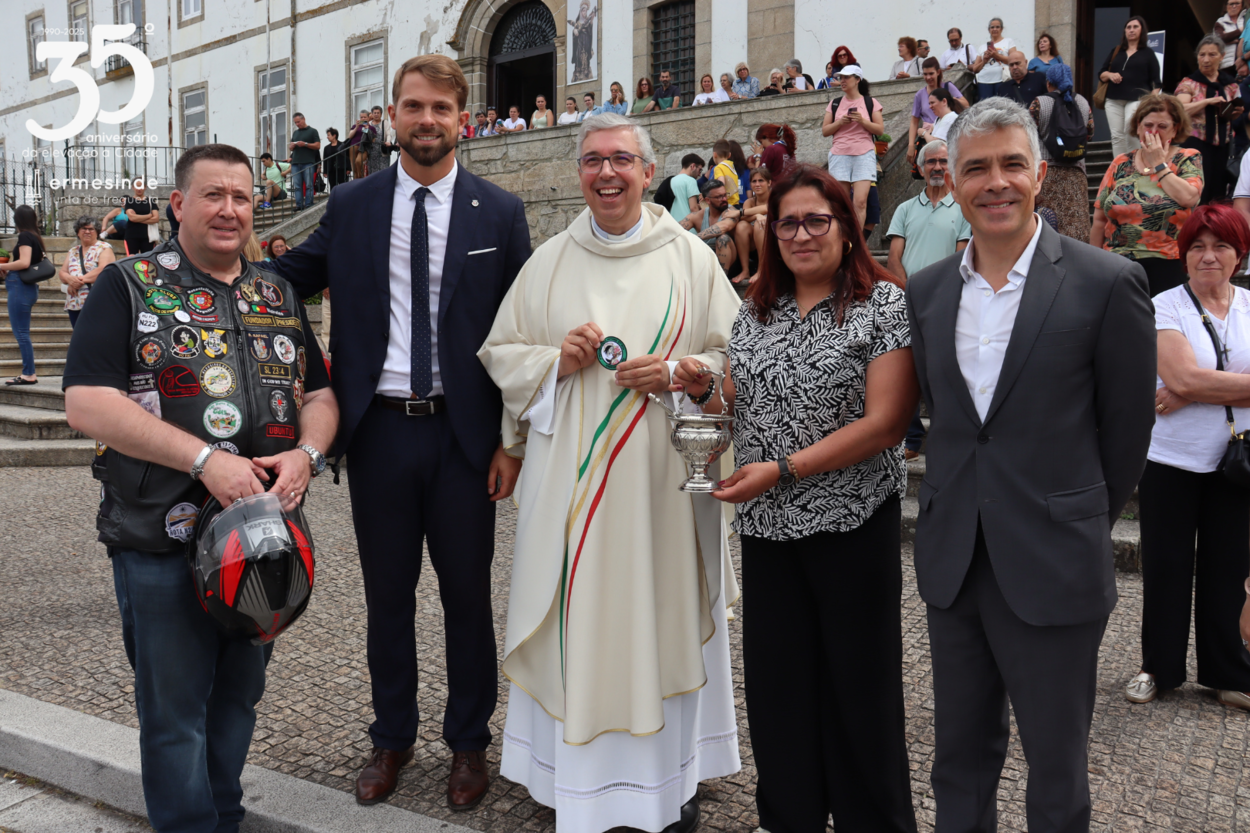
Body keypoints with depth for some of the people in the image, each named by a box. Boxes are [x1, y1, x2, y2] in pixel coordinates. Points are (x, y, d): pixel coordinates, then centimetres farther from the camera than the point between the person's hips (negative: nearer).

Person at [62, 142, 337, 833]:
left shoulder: (279, 296, 12)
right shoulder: (128, 286, -3)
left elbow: (320, 395, 14)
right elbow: (86, 403, -14)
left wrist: (307, 453, -8)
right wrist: (204, 458, -21)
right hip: (163, 542, -4)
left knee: (238, 697, 18)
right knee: (175, 711, 6)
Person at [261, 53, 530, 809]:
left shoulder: (499, 212, 0)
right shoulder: (350, 207, 5)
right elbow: (287, 279, 9)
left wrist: (513, 440, -5)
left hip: (463, 432, -1)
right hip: (379, 429, 2)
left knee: (467, 593, 11)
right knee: (388, 594, 14)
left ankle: (469, 744, 30)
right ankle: (392, 738, 33)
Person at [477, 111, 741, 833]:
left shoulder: (691, 259, 3)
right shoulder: (548, 262, 9)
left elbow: (737, 356, 4)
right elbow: (498, 353, 11)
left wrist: (679, 372, -15)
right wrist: (556, 360, -8)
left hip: (661, 478, -1)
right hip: (569, 473, 2)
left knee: (662, 616, 6)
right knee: (576, 617, 6)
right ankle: (575, 773, 24)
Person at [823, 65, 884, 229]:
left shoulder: (870, 103, 9)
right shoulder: (834, 104, 15)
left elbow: (880, 130, 5)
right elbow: (824, 131, 12)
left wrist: (862, 121, -10)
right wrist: (840, 122, -6)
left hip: (864, 155, -2)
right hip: (839, 154, 2)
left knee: (860, 201, -13)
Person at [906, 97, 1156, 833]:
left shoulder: (1106, 283, -9)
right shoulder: (927, 290, 5)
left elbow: (1127, 429, -2)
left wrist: (1082, 525, 6)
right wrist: (962, 508, 10)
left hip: (1053, 571, -4)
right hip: (953, 562, 4)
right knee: (960, 760, 18)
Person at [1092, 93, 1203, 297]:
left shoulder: (1188, 159, 5)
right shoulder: (1121, 164, 9)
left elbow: (1188, 198, -16)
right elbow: (1099, 220, 8)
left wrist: (1158, 164, -5)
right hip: (1118, 268, 2)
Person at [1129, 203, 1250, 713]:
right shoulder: (1165, 307, -6)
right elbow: (1185, 377, -19)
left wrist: (1193, 394, -19)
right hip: (1170, 460, -3)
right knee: (1165, 566, 7)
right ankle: (1160, 668, 24)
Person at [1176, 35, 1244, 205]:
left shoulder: (1231, 85, 12)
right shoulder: (1189, 83, 0)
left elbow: (1231, 117, 21)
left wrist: (1236, 112, -1)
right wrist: (1208, 101, -23)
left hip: (1223, 146, 4)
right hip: (1196, 145, -4)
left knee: (1219, 197, 5)